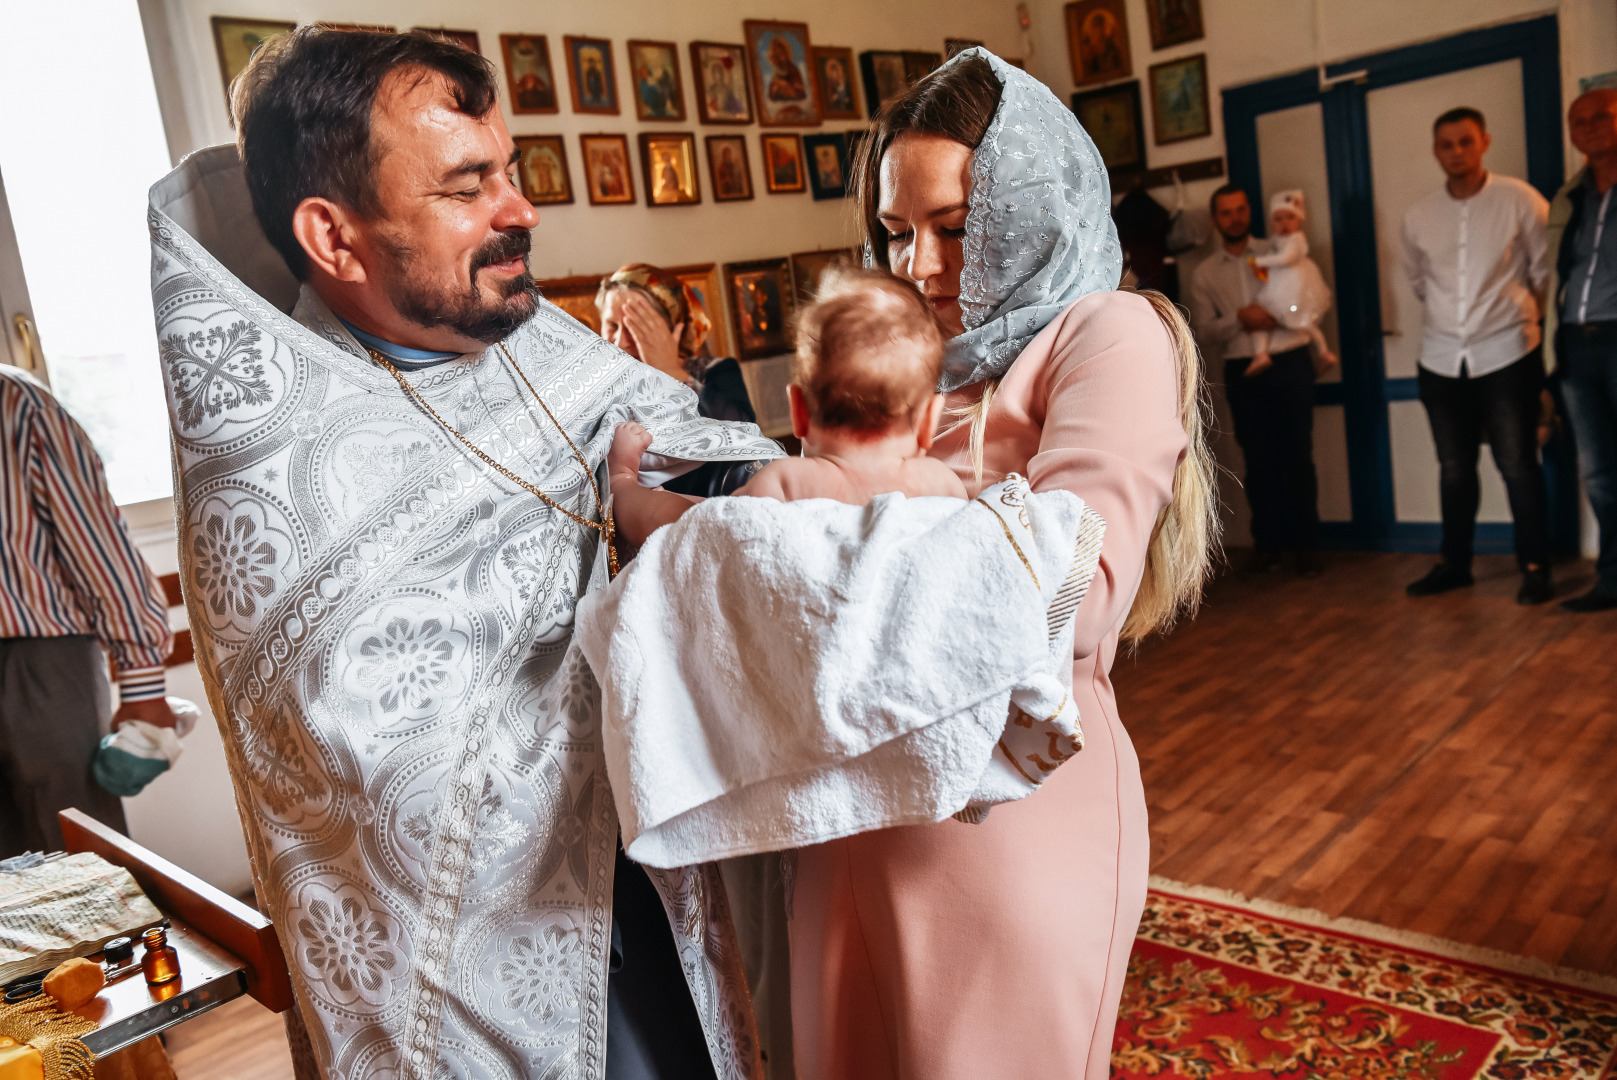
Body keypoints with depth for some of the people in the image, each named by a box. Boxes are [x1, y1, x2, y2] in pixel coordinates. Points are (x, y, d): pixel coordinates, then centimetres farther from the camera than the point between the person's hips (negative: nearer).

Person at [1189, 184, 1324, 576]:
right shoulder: (1204, 274, 9)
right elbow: (1203, 333, 2)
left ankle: (1305, 544, 6)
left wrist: (1276, 316, -14)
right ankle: (1267, 543, 14)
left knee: (1298, 456, -2)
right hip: (1243, 371, 1)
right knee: (1259, 460, 3)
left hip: (1290, 363, -1)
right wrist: (1240, 319, -15)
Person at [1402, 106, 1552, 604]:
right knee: (1454, 469, 12)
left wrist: (1514, 315, 12)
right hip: (1442, 359, 3)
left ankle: (1535, 567, 8)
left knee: (1517, 466, -2)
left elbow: (1545, 272, 3)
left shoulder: (1519, 200, -6)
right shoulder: (1417, 217, 4)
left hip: (1506, 356, -3)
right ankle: (1454, 563, 23)